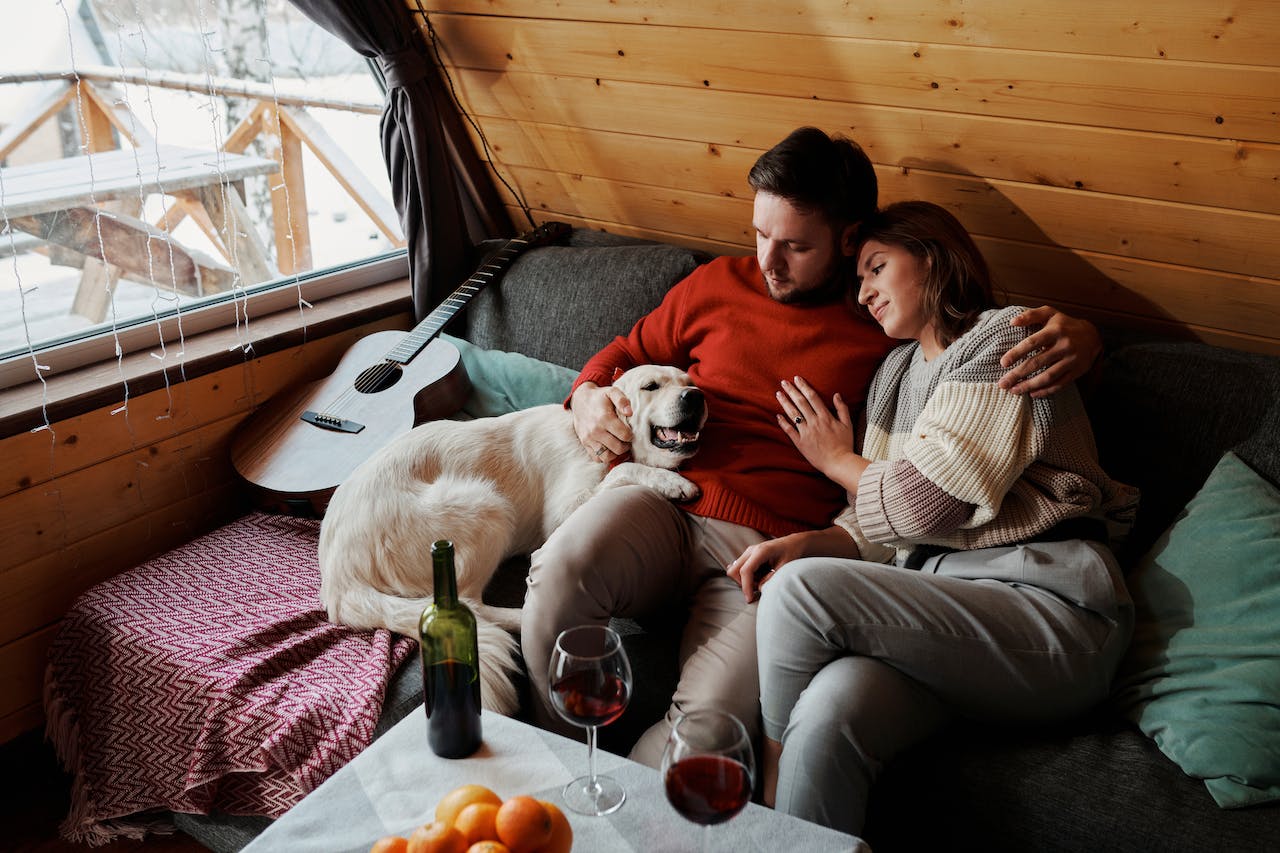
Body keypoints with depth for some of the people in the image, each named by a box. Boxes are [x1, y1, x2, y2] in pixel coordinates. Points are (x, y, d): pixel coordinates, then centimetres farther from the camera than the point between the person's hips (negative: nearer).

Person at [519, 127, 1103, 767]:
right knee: (561, 572, -32)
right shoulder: (718, 284, 17)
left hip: (772, 547, -2)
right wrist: (588, 398, 6)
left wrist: (1076, 337, -11)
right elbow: (628, 352, 28)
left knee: (713, 720, -31)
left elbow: (1012, 340, 13)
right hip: (663, 503, 3)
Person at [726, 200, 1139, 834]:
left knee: (799, 591, -25)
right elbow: (881, 526, 18)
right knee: (826, 716, -29)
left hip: (1049, 607, -5)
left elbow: (926, 502, -10)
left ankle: (768, 794, -6)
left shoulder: (1003, 338, 0)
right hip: (940, 604, 6)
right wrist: (811, 542, -4)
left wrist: (836, 460, 9)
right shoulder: (897, 371, 24)